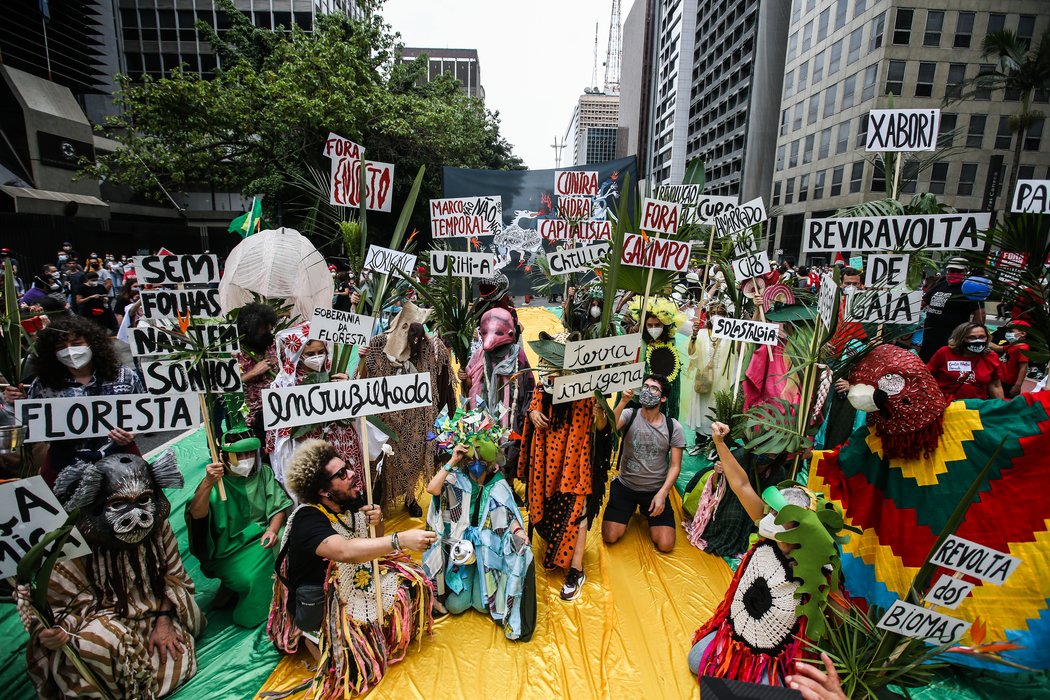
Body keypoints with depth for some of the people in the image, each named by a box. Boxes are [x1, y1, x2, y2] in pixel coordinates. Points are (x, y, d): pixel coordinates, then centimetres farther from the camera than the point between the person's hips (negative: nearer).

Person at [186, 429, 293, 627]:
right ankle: (230, 587, 9)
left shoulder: (263, 472, 2)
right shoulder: (217, 481, -8)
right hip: (230, 550, -4)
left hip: (261, 536, 4)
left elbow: (279, 505, 2)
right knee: (250, 578, -28)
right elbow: (196, 515, -25)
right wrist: (208, 483, -41)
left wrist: (273, 530, -18)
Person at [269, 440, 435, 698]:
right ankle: (310, 635, 7)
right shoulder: (307, 519, -28)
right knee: (352, 666, -20)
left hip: (357, 578, 7)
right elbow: (345, 551, -46)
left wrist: (377, 521, -15)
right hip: (319, 602, -7)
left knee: (409, 582, -2)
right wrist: (401, 539, -50)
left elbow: (374, 541, 8)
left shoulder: (353, 500, -7)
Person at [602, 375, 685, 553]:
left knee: (665, 545, -8)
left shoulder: (674, 427, -7)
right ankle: (631, 509, 22)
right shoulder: (629, 415, -10)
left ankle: (648, 512, 23)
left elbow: (675, 466, -5)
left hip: (656, 490, 1)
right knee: (610, 538, -9)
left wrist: (662, 493, -16)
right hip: (625, 486, 0)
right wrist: (623, 402, -39)